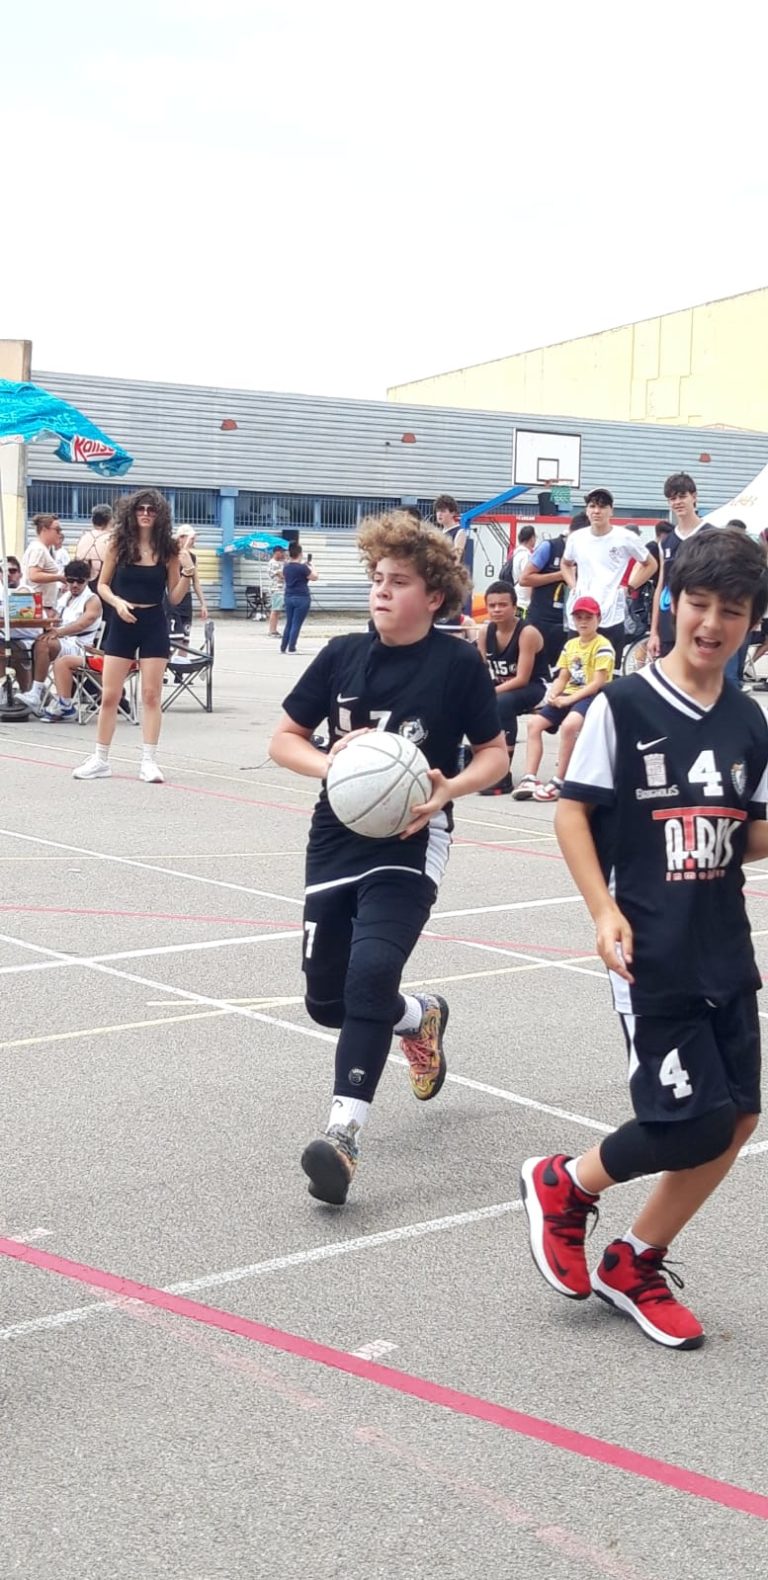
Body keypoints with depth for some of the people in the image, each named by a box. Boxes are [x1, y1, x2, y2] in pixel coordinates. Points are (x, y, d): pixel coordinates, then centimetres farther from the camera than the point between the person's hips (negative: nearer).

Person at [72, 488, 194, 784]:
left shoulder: (168, 549, -1)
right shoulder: (118, 544, -1)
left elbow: (175, 597, 1)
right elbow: (102, 585, 4)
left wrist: (187, 572, -15)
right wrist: (117, 602, -14)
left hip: (154, 625, 0)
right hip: (122, 624, 0)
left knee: (151, 695, 1)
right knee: (109, 695, 2)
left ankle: (148, 761, 5)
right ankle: (100, 759, 12)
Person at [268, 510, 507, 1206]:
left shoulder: (459, 664, -8)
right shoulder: (343, 655, 0)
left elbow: (496, 753, 0)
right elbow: (284, 739, 6)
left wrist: (450, 789, -19)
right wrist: (328, 764, -14)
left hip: (410, 844, -4)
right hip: (337, 839, 5)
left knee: (371, 973, -24)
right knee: (326, 1000, 11)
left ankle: (343, 1131, -17)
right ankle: (421, 1017, 42)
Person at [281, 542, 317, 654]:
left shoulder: (286, 567, 8)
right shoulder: (302, 568, -14)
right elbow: (314, 577, -4)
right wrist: (310, 568, 10)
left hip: (289, 597, 7)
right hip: (302, 598, -7)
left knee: (288, 623, 13)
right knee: (296, 624, -3)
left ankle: (283, 647, 13)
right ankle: (291, 648, -3)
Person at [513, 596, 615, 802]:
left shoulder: (603, 646, -8)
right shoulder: (570, 645, 14)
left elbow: (598, 683, -15)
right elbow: (562, 678, 13)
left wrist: (569, 699, -20)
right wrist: (552, 695, -9)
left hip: (592, 696, -7)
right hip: (569, 695, 8)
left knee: (569, 724, -35)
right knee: (534, 722, -11)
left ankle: (558, 781, -27)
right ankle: (530, 778, -15)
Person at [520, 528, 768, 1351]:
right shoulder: (623, 705, -9)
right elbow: (571, 811, -7)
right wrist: (603, 908, -16)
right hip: (652, 954, -6)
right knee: (693, 1123, -9)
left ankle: (634, 1267, 23)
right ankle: (562, 1186, 20)